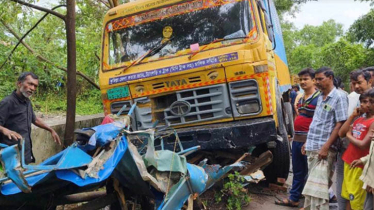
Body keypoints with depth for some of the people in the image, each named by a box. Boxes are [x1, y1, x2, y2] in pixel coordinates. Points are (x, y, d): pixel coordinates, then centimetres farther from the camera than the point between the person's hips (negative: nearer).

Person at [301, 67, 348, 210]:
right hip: (312, 148, 7)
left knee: (317, 188, -7)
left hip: (324, 149, -7)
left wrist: (326, 147, -19)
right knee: (312, 186, 15)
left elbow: (340, 124, -14)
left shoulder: (339, 97, -9)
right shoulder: (320, 97, 14)